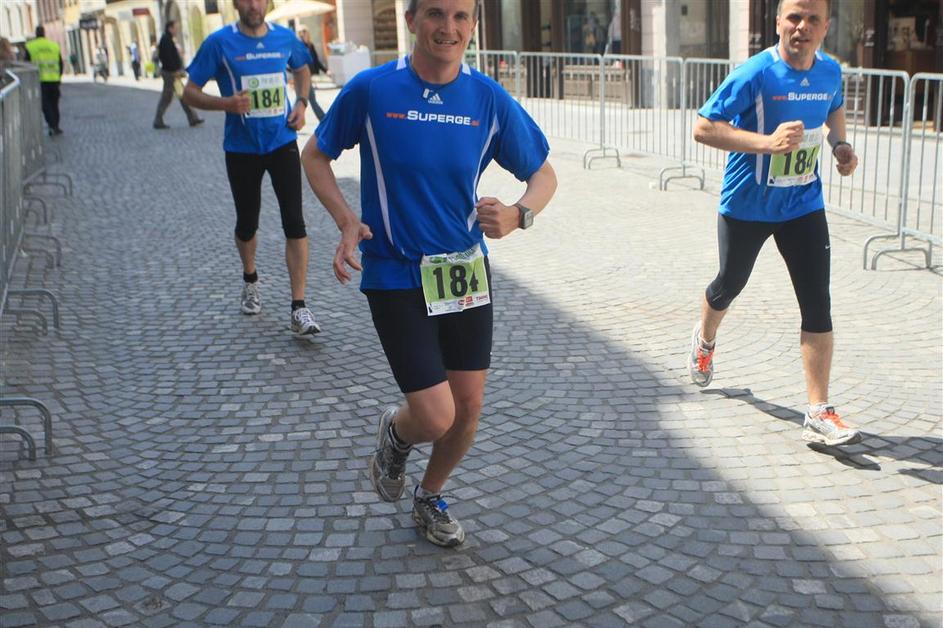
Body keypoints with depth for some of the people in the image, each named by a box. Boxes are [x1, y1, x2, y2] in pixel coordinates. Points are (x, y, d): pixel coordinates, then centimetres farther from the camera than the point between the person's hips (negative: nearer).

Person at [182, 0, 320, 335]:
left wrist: (301, 102, 4)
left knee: (294, 222, -10)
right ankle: (250, 280, 44)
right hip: (242, 148, -1)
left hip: (282, 142, 1)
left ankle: (299, 309, -9)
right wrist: (225, 103, -23)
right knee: (247, 222, 14)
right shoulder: (219, 42, -7)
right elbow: (190, 92, -4)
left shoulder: (285, 38, 1)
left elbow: (302, 69, 23)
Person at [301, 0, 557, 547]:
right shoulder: (370, 90, -11)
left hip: (467, 271, 4)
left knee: (469, 408, 10)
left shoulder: (490, 100, -5)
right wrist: (347, 221, -13)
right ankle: (395, 432, 31)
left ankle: (431, 498, 40)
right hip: (395, 277, -3)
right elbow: (315, 156, 3)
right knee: (436, 418, -9)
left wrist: (518, 215, -18)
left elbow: (544, 175, 4)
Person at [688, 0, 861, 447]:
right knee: (730, 284, 18)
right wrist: (767, 142, -34)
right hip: (746, 207, -3)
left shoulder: (830, 72, -2)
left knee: (817, 304, -6)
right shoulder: (755, 74, -19)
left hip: (804, 207, 4)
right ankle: (705, 341, 53)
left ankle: (819, 414, -3)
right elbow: (702, 127, -22)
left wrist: (839, 143, 1)